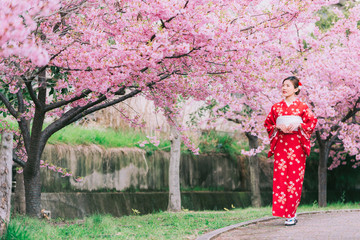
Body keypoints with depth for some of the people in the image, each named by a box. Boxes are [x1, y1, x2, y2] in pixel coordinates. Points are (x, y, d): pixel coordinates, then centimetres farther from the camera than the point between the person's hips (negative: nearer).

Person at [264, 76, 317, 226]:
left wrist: (298, 125, -12)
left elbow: (312, 122, 4)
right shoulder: (276, 107, 13)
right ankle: (286, 212, -4)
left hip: (296, 145, -2)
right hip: (281, 144, 2)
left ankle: (292, 214, -1)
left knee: (294, 177, -5)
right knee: (280, 176, -7)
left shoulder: (302, 106, 6)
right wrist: (278, 127, -6)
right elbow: (268, 124, 14)